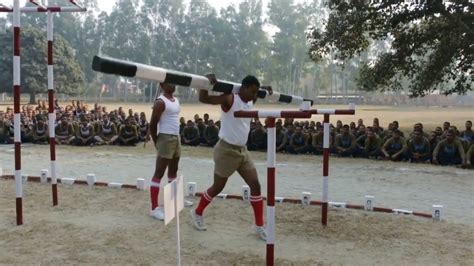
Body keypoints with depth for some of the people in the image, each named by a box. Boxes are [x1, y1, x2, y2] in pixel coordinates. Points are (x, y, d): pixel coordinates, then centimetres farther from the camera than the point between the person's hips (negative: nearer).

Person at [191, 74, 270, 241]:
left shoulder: (250, 102, 7)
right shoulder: (229, 99, -17)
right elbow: (203, 99, -24)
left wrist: (264, 91, 23)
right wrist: (208, 82, -35)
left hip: (242, 150, 7)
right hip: (226, 150, -7)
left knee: (255, 185, 1)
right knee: (218, 187, 7)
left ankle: (259, 226, 10)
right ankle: (197, 213, 32)